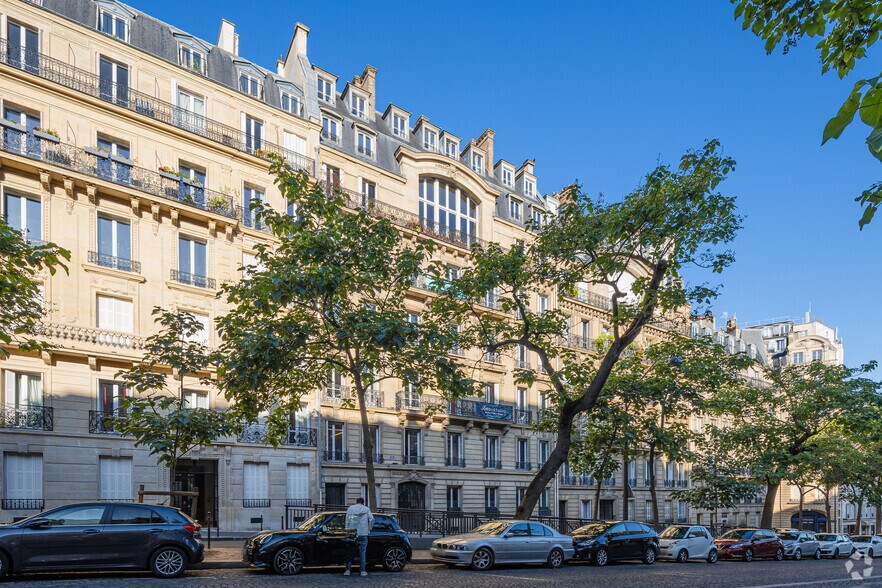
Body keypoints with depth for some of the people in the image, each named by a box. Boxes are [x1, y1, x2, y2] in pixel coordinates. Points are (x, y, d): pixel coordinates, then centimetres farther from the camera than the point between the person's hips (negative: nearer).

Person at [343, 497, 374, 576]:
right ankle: (363, 571, 3)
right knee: (362, 552, 5)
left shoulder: (350, 508, 11)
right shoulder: (366, 509, 6)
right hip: (363, 534, -1)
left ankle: (347, 570, 2)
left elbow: (347, 520, 6)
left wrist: (347, 529, 12)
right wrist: (369, 528, 9)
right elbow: (371, 519, -5)